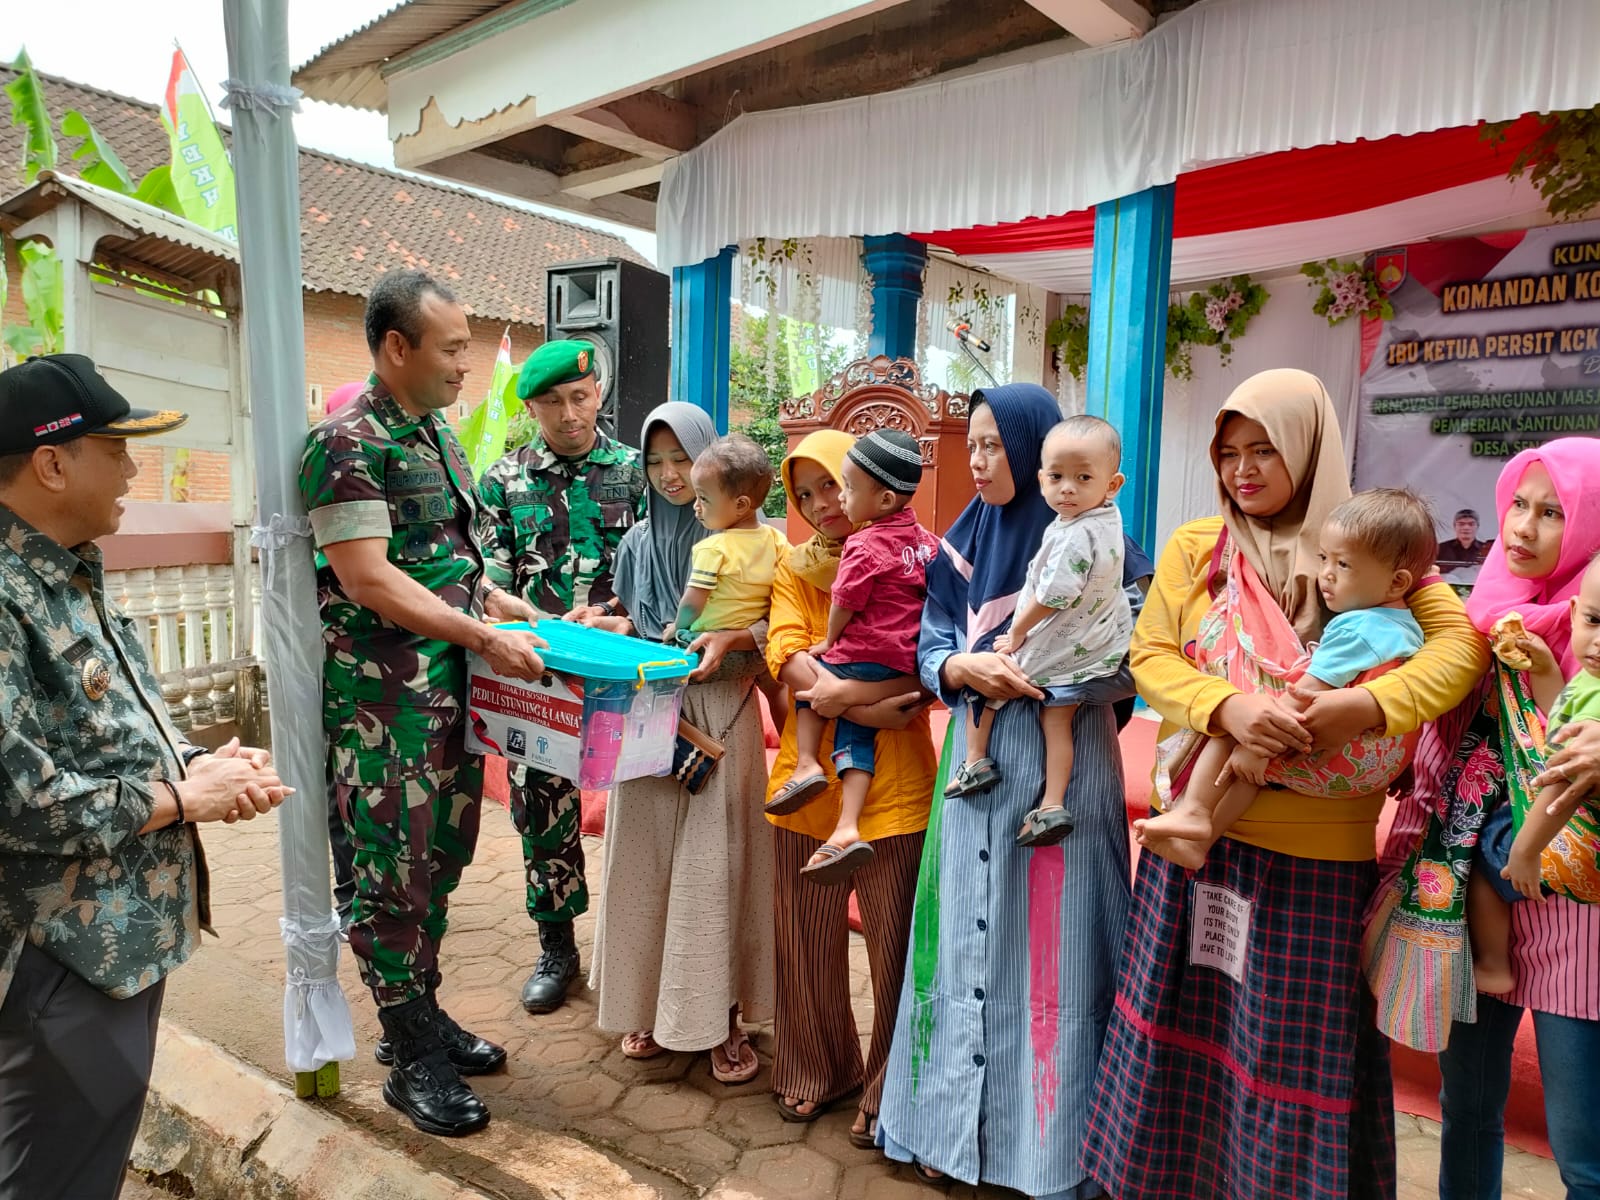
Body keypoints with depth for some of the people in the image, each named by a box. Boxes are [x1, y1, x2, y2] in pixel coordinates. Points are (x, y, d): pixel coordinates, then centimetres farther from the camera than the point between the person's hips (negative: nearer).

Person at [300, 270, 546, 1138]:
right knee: (394, 873, 3)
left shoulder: (438, 435, 13)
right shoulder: (349, 443, -14)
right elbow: (368, 580, -20)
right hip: (384, 699, -8)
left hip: (452, 687, 9)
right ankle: (414, 1059, 18)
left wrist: (500, 601, 10)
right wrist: (485, 637, -19)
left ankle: (420, 1017, 33)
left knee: (441, 857, 17)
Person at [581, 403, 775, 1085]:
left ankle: (720, 1015, 13)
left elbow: (777, 623, -5)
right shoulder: (638, 541, 10)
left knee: (715, 862, -1)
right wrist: (602, 626, -2)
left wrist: (730, 638, -22)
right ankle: (648, 1004, 24)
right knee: (646, 859, 8)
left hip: (720, 711, -3)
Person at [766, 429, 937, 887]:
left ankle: (806, 762, 8)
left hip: (867, 660, -7)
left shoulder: (863, 546, -14)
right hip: (909, 665, 7)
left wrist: (828, 642, 8)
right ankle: (848, 827, 0)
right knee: (854, 730, 10)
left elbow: (844, 604, -9)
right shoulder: (927, 541, 9)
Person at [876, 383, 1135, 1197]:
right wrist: (962, 669, -14)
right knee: (966, 936, 10)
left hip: (1064, 761, -4)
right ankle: (954, 1117, 26)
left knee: (1050, 940, 2)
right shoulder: (963, 542, 7)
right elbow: (929, 651, 6)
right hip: (975, 759, 4)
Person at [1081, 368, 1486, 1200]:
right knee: (1184, 1023, 12)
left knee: (1296, 1040, 8)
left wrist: (1364, 704, -26)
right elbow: (1149, 654, -4)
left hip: (1318, 848, -1)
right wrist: (1227, 705, -23)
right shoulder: (1194, 546, 4)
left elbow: (1459, 645, -8)